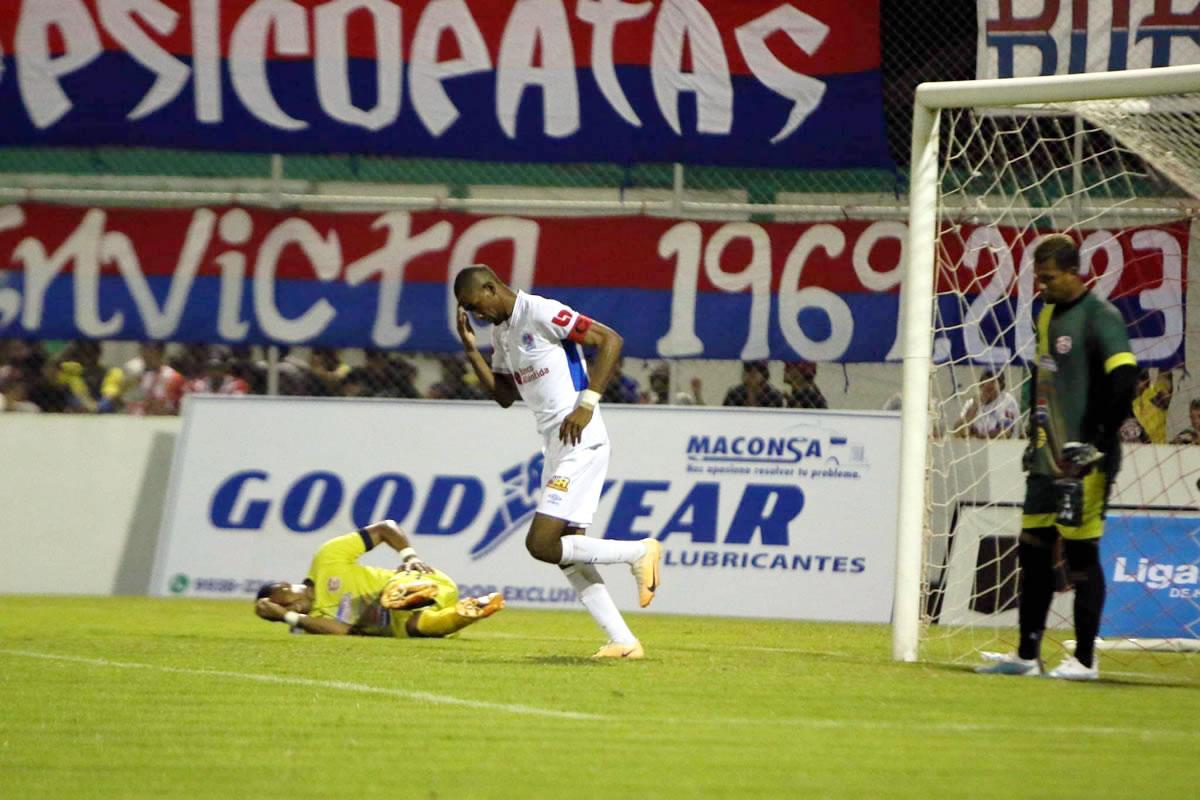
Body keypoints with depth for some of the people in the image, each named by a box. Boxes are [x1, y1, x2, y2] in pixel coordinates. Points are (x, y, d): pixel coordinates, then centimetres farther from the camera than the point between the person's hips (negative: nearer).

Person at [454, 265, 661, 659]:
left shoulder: (541, 313, -12)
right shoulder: (501, 330, 17)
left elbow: (610, 340, -16)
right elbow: (505, 395, 21)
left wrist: (587, 403, -20)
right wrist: (471, 349, 11)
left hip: (581, 444, -10)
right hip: (555, 448, 10)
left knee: (541, 544, -16)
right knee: (567, 551, 5)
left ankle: (639, 552, -3)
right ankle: (623, 641, 6)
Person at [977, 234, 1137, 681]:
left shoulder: (1100, 317, -12)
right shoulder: (1047, 315, 15)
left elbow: (1124, 376, -21)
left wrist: (1099, 440, -20)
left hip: (1083, 461, -9)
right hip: (1047, 458, 9)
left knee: (1081, 553, -5)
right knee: (1033, 551, 10)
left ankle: (1085, 659, 2)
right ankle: (1027, 655, 17)